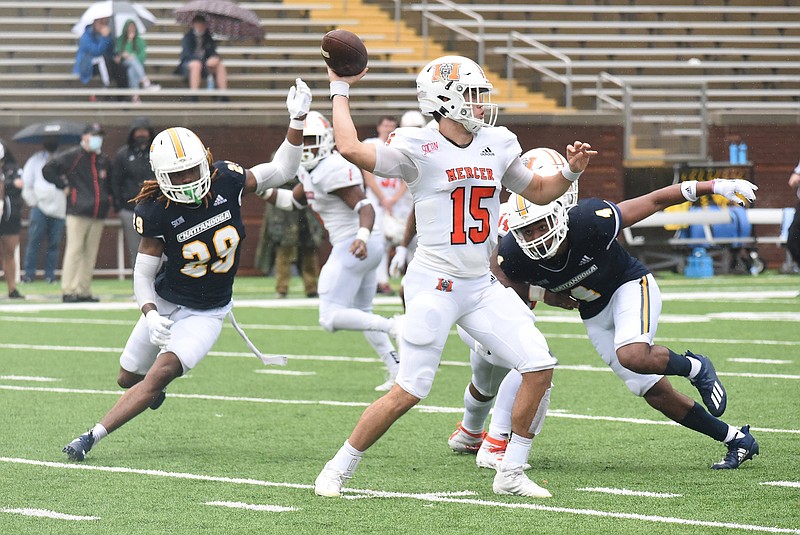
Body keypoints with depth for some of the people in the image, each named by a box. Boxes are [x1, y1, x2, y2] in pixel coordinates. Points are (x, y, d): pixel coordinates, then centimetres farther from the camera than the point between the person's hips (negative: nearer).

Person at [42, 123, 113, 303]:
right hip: (77, 213, -6)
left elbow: (111, 181, 34)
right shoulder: (72, 156, -2)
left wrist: (108, 196, 19)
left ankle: (84, 291, 8)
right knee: (74, 251, -8)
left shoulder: (104, 160, 16)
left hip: (98, 214, 6)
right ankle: (68, 291, -7)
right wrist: (64, 186, -5)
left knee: (90, 254, 4)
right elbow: (48, 170, -5)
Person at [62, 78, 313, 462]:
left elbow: (281, 171, -1)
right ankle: (154, 389, 54)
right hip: (165, 304, 1)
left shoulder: (227, 180, -14)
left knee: (161, 373, -22)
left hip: (206, 313, -1)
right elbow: (143, 273, -14)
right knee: (129, 378, 14)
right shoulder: (157, 213, -20)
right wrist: (150, 314, -32)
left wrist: (297, 120, -12)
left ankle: (92, 437, -20)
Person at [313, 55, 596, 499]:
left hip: (481, 286, 6)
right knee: (409, 391, -8)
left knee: (539, 367, -3)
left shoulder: (497, 145, 9)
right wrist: (340, 91, -13)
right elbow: (350, 149, -24)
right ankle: (339, 469, 8)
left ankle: (511, 474, 8)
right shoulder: (419, 148, -10)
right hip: (434, 284, -6)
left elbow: (539, 191, 23)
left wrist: (572, 171, 4)